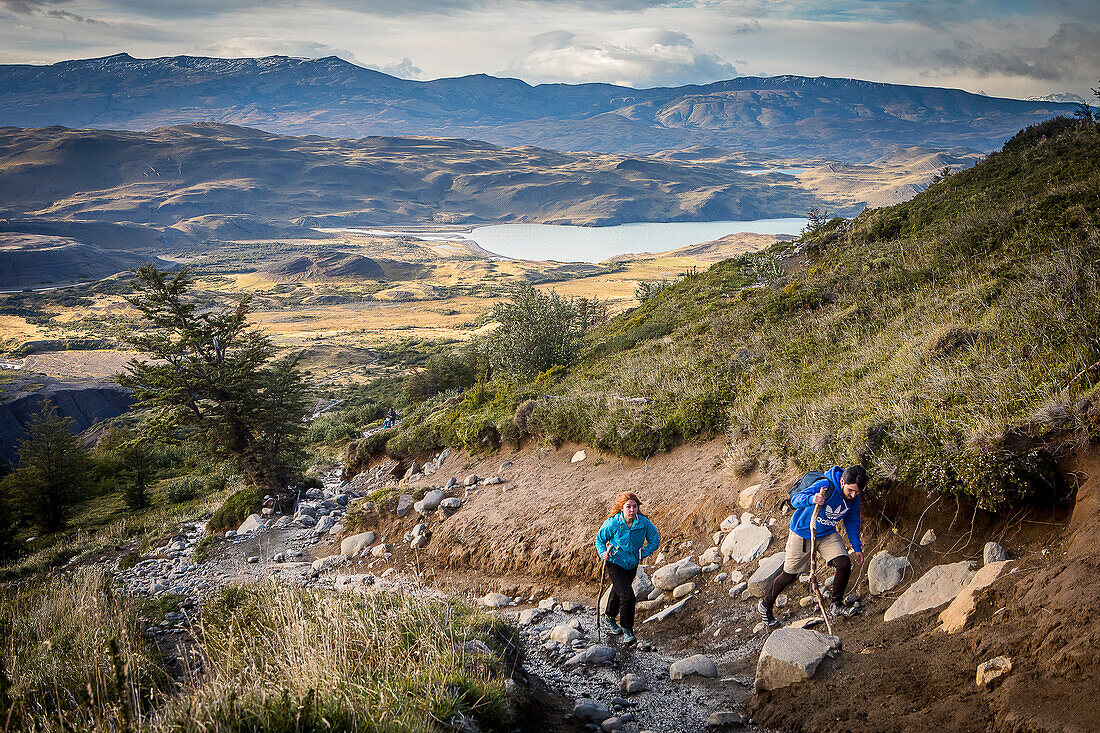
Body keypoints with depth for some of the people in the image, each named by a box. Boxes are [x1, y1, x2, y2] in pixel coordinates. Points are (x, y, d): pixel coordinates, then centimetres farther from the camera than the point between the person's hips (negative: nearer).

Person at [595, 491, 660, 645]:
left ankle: (609, 619, 50)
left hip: (632, 565, 4)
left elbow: (655, 541, -1)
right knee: (627, 596, -17)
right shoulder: (613, 524, -23)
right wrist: (603, 553, -21)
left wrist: (641, 554, -11)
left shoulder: (644, 523, -17)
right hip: (615, 565, -4)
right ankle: (627, 630, 3)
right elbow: (599, 539, -4)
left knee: (618, 593, 25)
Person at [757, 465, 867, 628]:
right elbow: (796, 500, -41)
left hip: (827, 535, 5)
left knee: (844, 564, -15)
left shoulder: (854, 497, -12)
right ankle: (765, 605, 29)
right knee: (789, 574, 7)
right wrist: (812, 499, -62)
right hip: (802, 534, -5)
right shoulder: (825, 486, -33)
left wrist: (857, 547, 7)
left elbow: (852, 521, 6)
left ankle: (837, 605, 8)